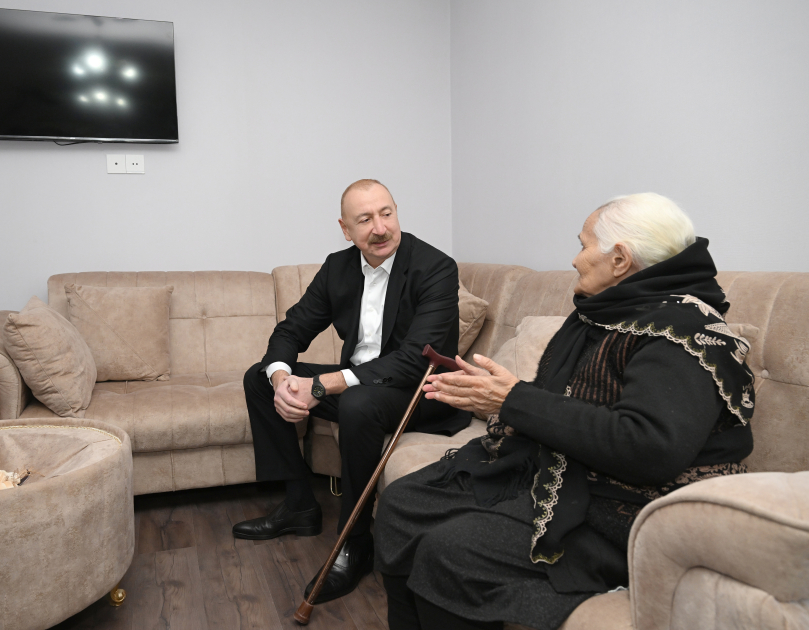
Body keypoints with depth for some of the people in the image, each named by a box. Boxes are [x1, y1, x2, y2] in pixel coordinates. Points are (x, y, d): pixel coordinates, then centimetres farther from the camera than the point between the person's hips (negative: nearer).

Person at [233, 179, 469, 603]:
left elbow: (415, 360, -29)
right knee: (259, 379, 5)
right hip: (358, 382, 8)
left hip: (420, 392, -7)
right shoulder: (338, 267, 1)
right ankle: (299, 507, 10)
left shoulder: (436, 269, -20)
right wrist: (281, 378, -20)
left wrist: (321, 386, -32)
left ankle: (356, 546, -16)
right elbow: (290, 330, 4)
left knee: (358, 402, -38)